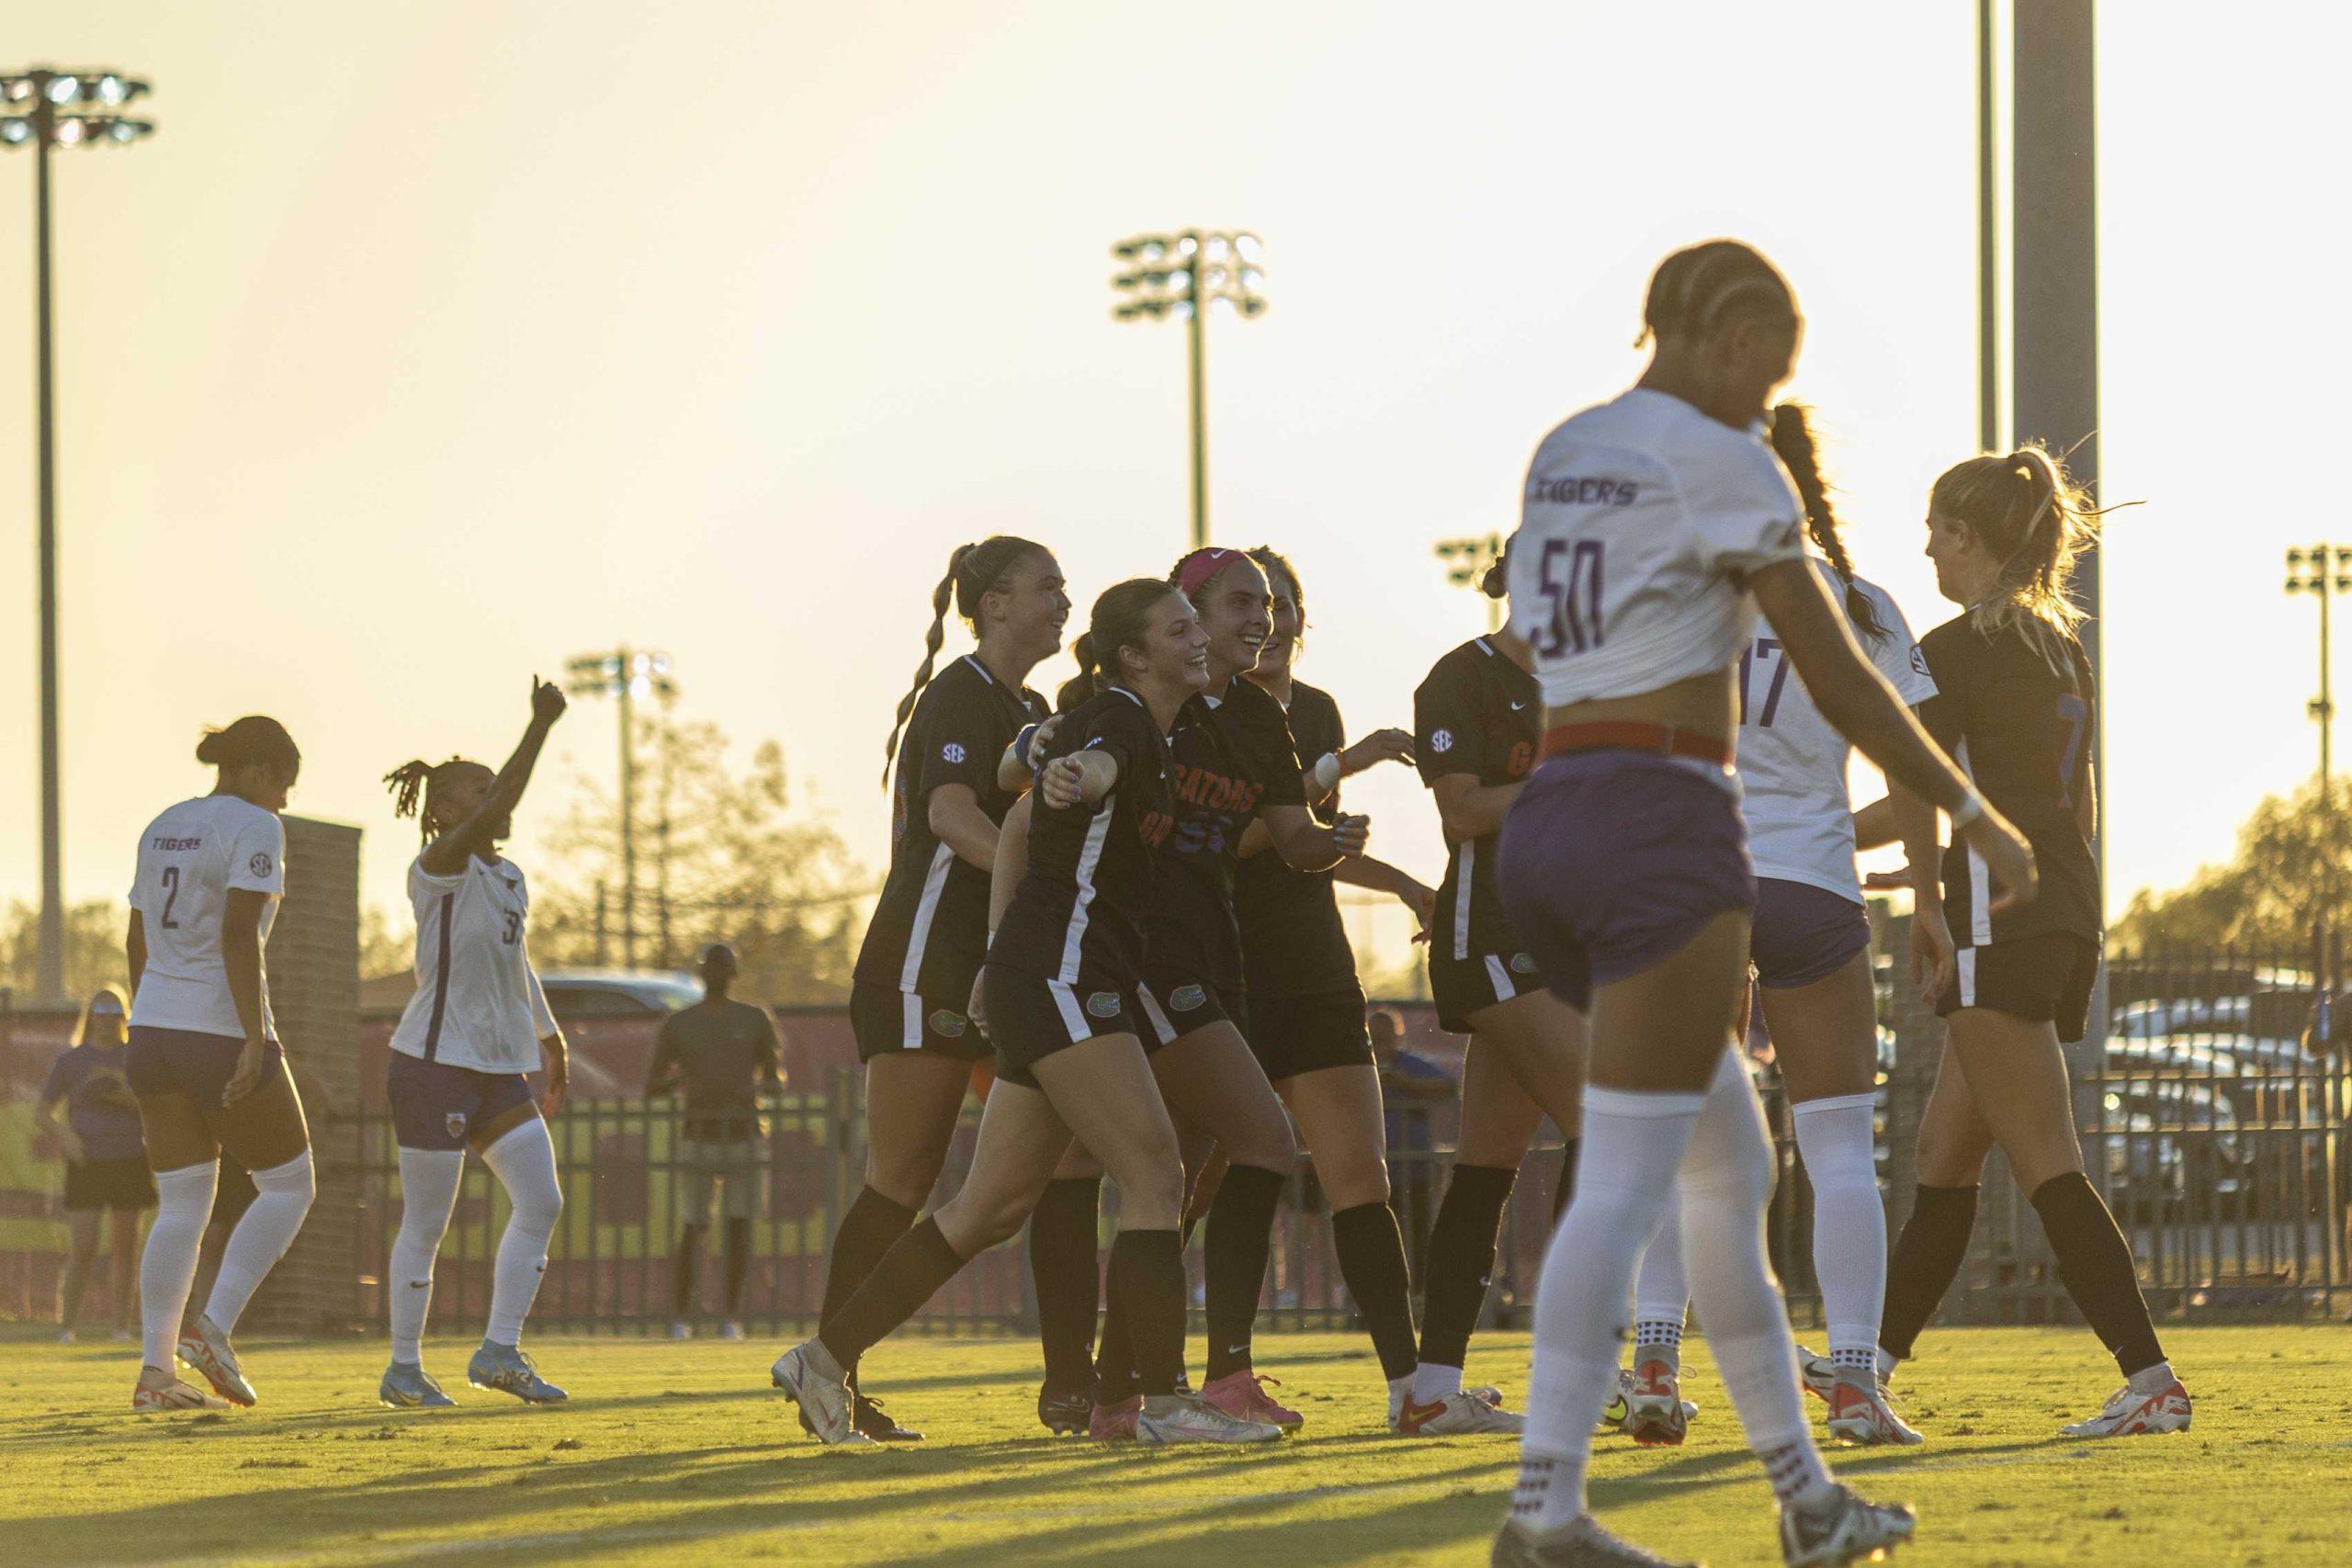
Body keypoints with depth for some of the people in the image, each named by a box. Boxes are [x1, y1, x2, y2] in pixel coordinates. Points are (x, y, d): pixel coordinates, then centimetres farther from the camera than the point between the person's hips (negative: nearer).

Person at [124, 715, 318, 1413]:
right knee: (289, 1187, 8)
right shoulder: (254, 828, -9)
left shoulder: (162, 829, 14)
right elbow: (238, 933, -20)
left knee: (182, 1209, 8)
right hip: (223, 1036, -7)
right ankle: (214, 1328, -8)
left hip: (156, 1033, 7)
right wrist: (255, 1042, -22)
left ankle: (154, 1372, -1)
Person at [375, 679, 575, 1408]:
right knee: (426, 1225, -2)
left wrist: (549, 1037, 25)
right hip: (435, 1064, -8)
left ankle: (500, 1351, 4)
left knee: (541, 1201, -3)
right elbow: (494, 812, -28)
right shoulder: (438, 869, -11)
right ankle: (404, 1368, 9)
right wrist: (539, 727, -29)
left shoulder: (511, 878, 14)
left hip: (500, 1068, 8)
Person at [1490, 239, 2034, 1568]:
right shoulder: (1723, 462, -6)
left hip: (1550, 823, 8)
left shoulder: (1563, 456, 17)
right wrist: (1975, 816, 5)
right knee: (1628, 1182, -10)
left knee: (1733, 1170, 14)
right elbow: (1841, 680, -5)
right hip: (1665, 828, -8)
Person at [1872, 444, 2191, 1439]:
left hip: (1999, 923, -9)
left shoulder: (1956, 649, -9)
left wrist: (1929, 904, 3)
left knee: (2047, 1167, -11)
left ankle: (2150, 1381, -18)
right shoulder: (2063, 650, 16)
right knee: (1942, 1152, 16)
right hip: (2069, 923, 9)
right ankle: (1874, 1360, 24)